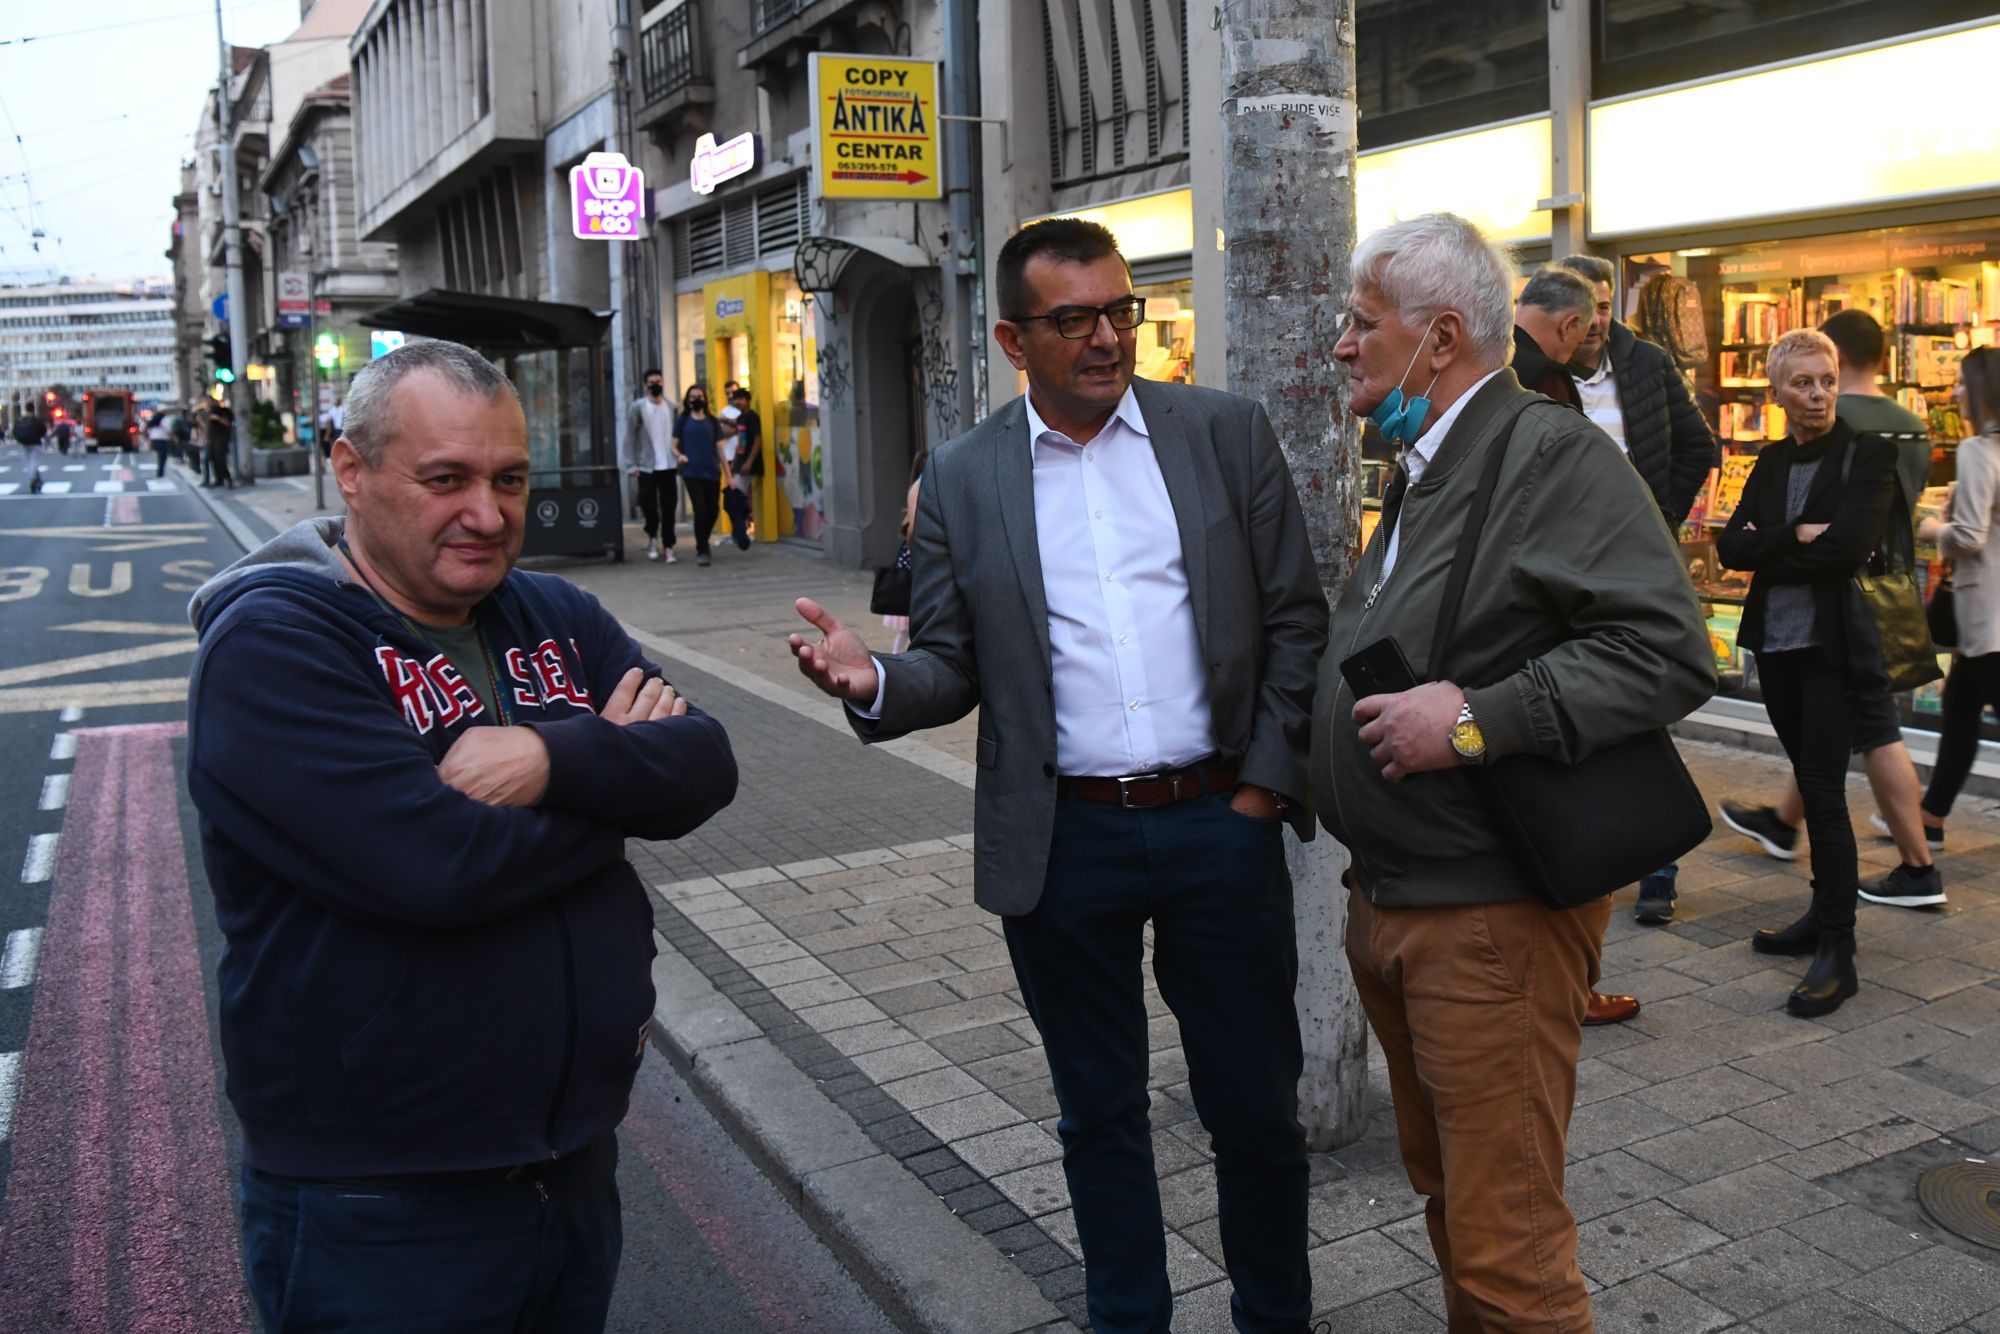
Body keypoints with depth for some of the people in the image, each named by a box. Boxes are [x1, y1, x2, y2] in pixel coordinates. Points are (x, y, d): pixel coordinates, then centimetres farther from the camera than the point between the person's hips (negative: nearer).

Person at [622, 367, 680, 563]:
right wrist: (632, 465, -8)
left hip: (669, 466, 2)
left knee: (669, 508, 1)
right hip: (647, 467, -2)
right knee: (649, 506, -1)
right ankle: (652, 537, 25)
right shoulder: (637, 407, 0)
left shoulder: (671, 407, 8)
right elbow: (630, 437, -2)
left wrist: (680, 459, 1)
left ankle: (667, 546, 9)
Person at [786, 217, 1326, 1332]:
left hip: (1219, 823, 0)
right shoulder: (963, 479, 2)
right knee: (1100, 1114, 15)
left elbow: (1297, 619, 3)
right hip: (1063, 844, 1)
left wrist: (1268, 782, -4)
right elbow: (955, 668, 3)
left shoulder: (1228, 433, 1)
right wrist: (874, 681, -18)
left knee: (1257, 1105, 12)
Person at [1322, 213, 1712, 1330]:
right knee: (1444, 1186, 22)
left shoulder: (1554, 453, -14)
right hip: (1386, 901, 9)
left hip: (1491, 915, -9)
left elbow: (1669, 651, -24)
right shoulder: (1425, 471, 16)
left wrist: (1476, 721, -27)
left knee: (1506, 1241, -1)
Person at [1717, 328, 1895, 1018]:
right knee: (1812, 782, 14)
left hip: (1833, 645, -6)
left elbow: (1848, 547, -18)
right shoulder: (1772, 463, 12)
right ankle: (1825, 915, 26)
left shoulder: (1868, 455, -5)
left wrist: (1767, 548, -8)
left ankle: (1837, 950, -2)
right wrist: (1794, 535, -14)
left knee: (1823, 788, -8)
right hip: (1777, 643, 6)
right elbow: (1731, 547, 0)